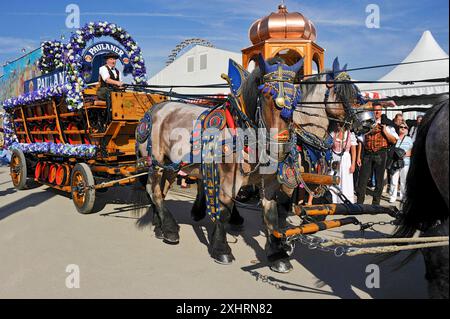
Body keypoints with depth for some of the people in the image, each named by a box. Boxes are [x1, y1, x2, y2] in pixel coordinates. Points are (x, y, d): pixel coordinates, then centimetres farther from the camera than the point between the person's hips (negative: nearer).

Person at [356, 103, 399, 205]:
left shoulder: (386, 125, 8)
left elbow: (394, 140, 0)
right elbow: (361, 141, 9)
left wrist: (385, 131, -12)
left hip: (380, 154, 0)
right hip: (367, 154, 1)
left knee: (379, 180, 5)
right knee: (362, 178, -1)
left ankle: (376, 203, 17)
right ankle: (359, 202, 8)